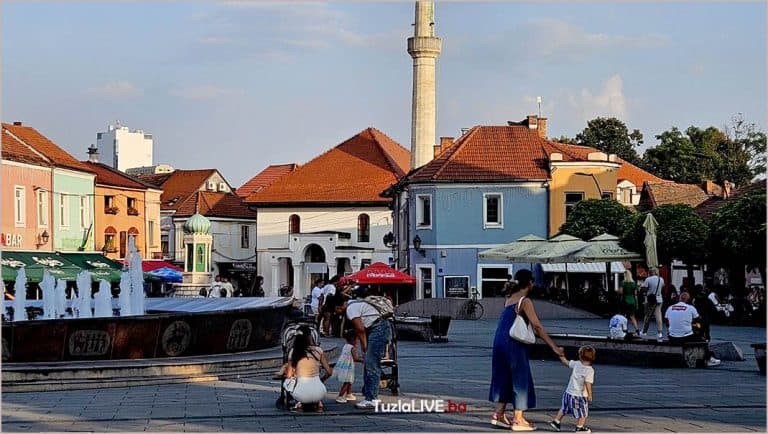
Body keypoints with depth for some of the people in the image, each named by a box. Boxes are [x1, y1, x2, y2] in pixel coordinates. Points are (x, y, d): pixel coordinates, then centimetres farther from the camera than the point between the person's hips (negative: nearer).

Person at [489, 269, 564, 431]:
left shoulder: (509, 298, 11)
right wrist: (554, 347, -15)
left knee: (505, 377, 16)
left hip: (500, 342, 8)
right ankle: (518, 419, 5)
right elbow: (537, 326, -16)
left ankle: (499, 414, 18)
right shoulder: (525, 301, -11)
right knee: (520, 378, 2)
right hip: (514, 344, -8)